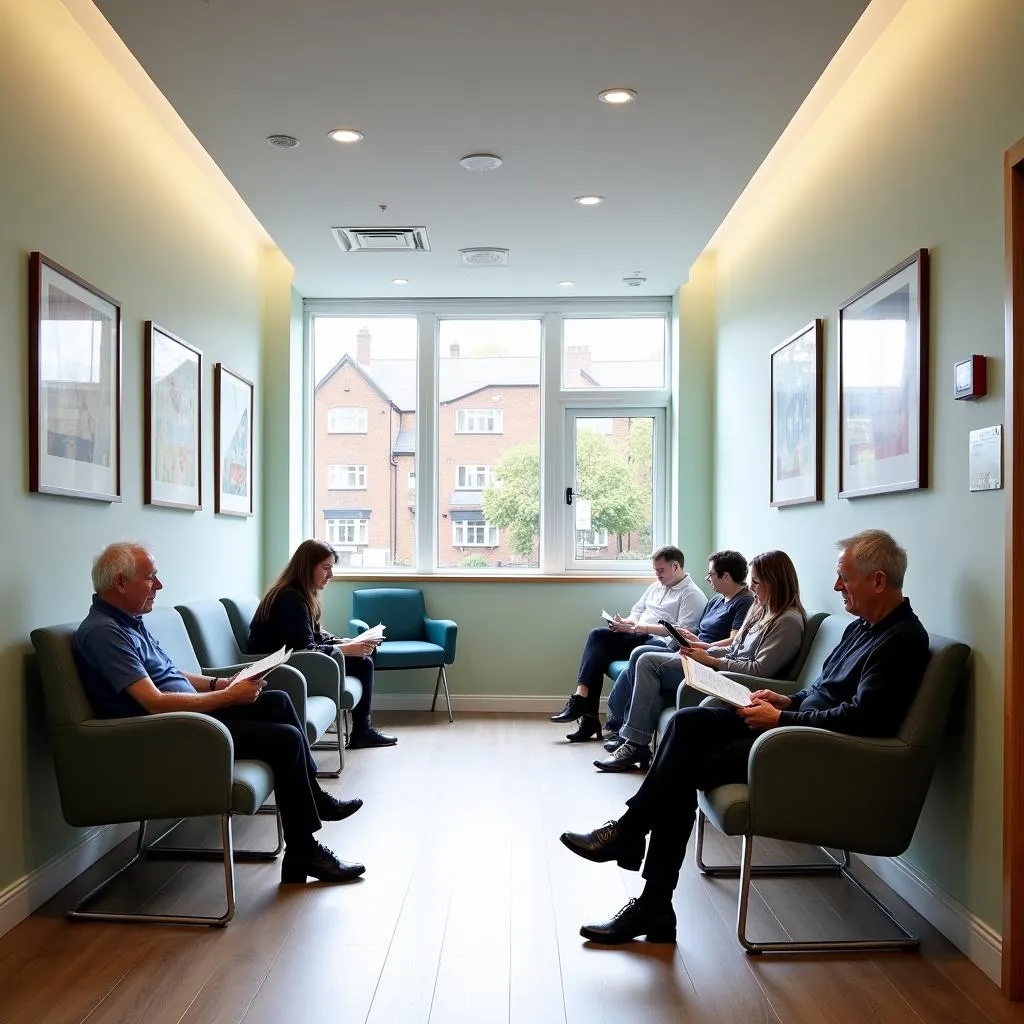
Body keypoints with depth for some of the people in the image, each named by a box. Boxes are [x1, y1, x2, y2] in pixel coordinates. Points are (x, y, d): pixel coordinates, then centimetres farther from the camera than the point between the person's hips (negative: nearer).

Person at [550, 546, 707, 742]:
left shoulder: (692, 595, 0)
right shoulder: (656, 586, 27)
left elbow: (682, 631, -13)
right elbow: (637, 610, 29)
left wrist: (640, 627, -16)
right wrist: (627, 623, 2)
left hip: (661, 643, -8)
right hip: (637, 637, 8)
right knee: (598, 635, -18)